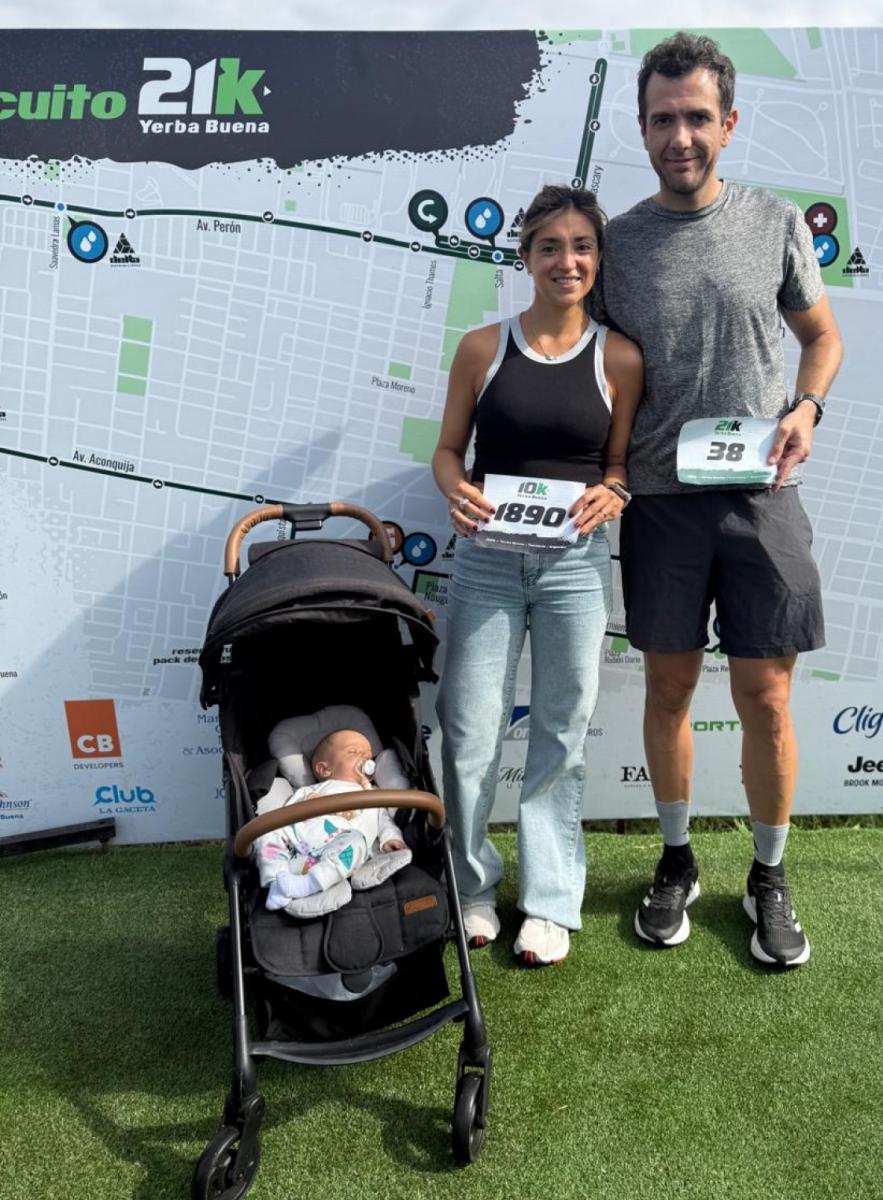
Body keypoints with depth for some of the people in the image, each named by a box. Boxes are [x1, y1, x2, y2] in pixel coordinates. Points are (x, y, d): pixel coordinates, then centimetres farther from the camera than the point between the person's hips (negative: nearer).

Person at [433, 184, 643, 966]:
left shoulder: (619, 358, 2)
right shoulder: (483, 348, 2)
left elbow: (620, 461, 7)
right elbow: (448, 448, 6)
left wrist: (610, 492, -15)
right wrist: (456, 491, -15)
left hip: (575, 564, 0)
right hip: (487, 558, 0)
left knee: (562, 734, 8)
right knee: (468, 731, 1)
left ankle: (551, 901, 23)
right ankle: (470, 884, 24)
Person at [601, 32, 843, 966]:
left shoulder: (776, 223, 3)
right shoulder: (617, 241, 3)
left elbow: (821, 335, 14)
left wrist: (806, 407, -6)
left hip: (760, 498, 0)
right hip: (659, 503, 1)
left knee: (765, 698, 4)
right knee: (670, 687, 10)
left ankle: (768, 878, 25)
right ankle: (676, 861, 30)